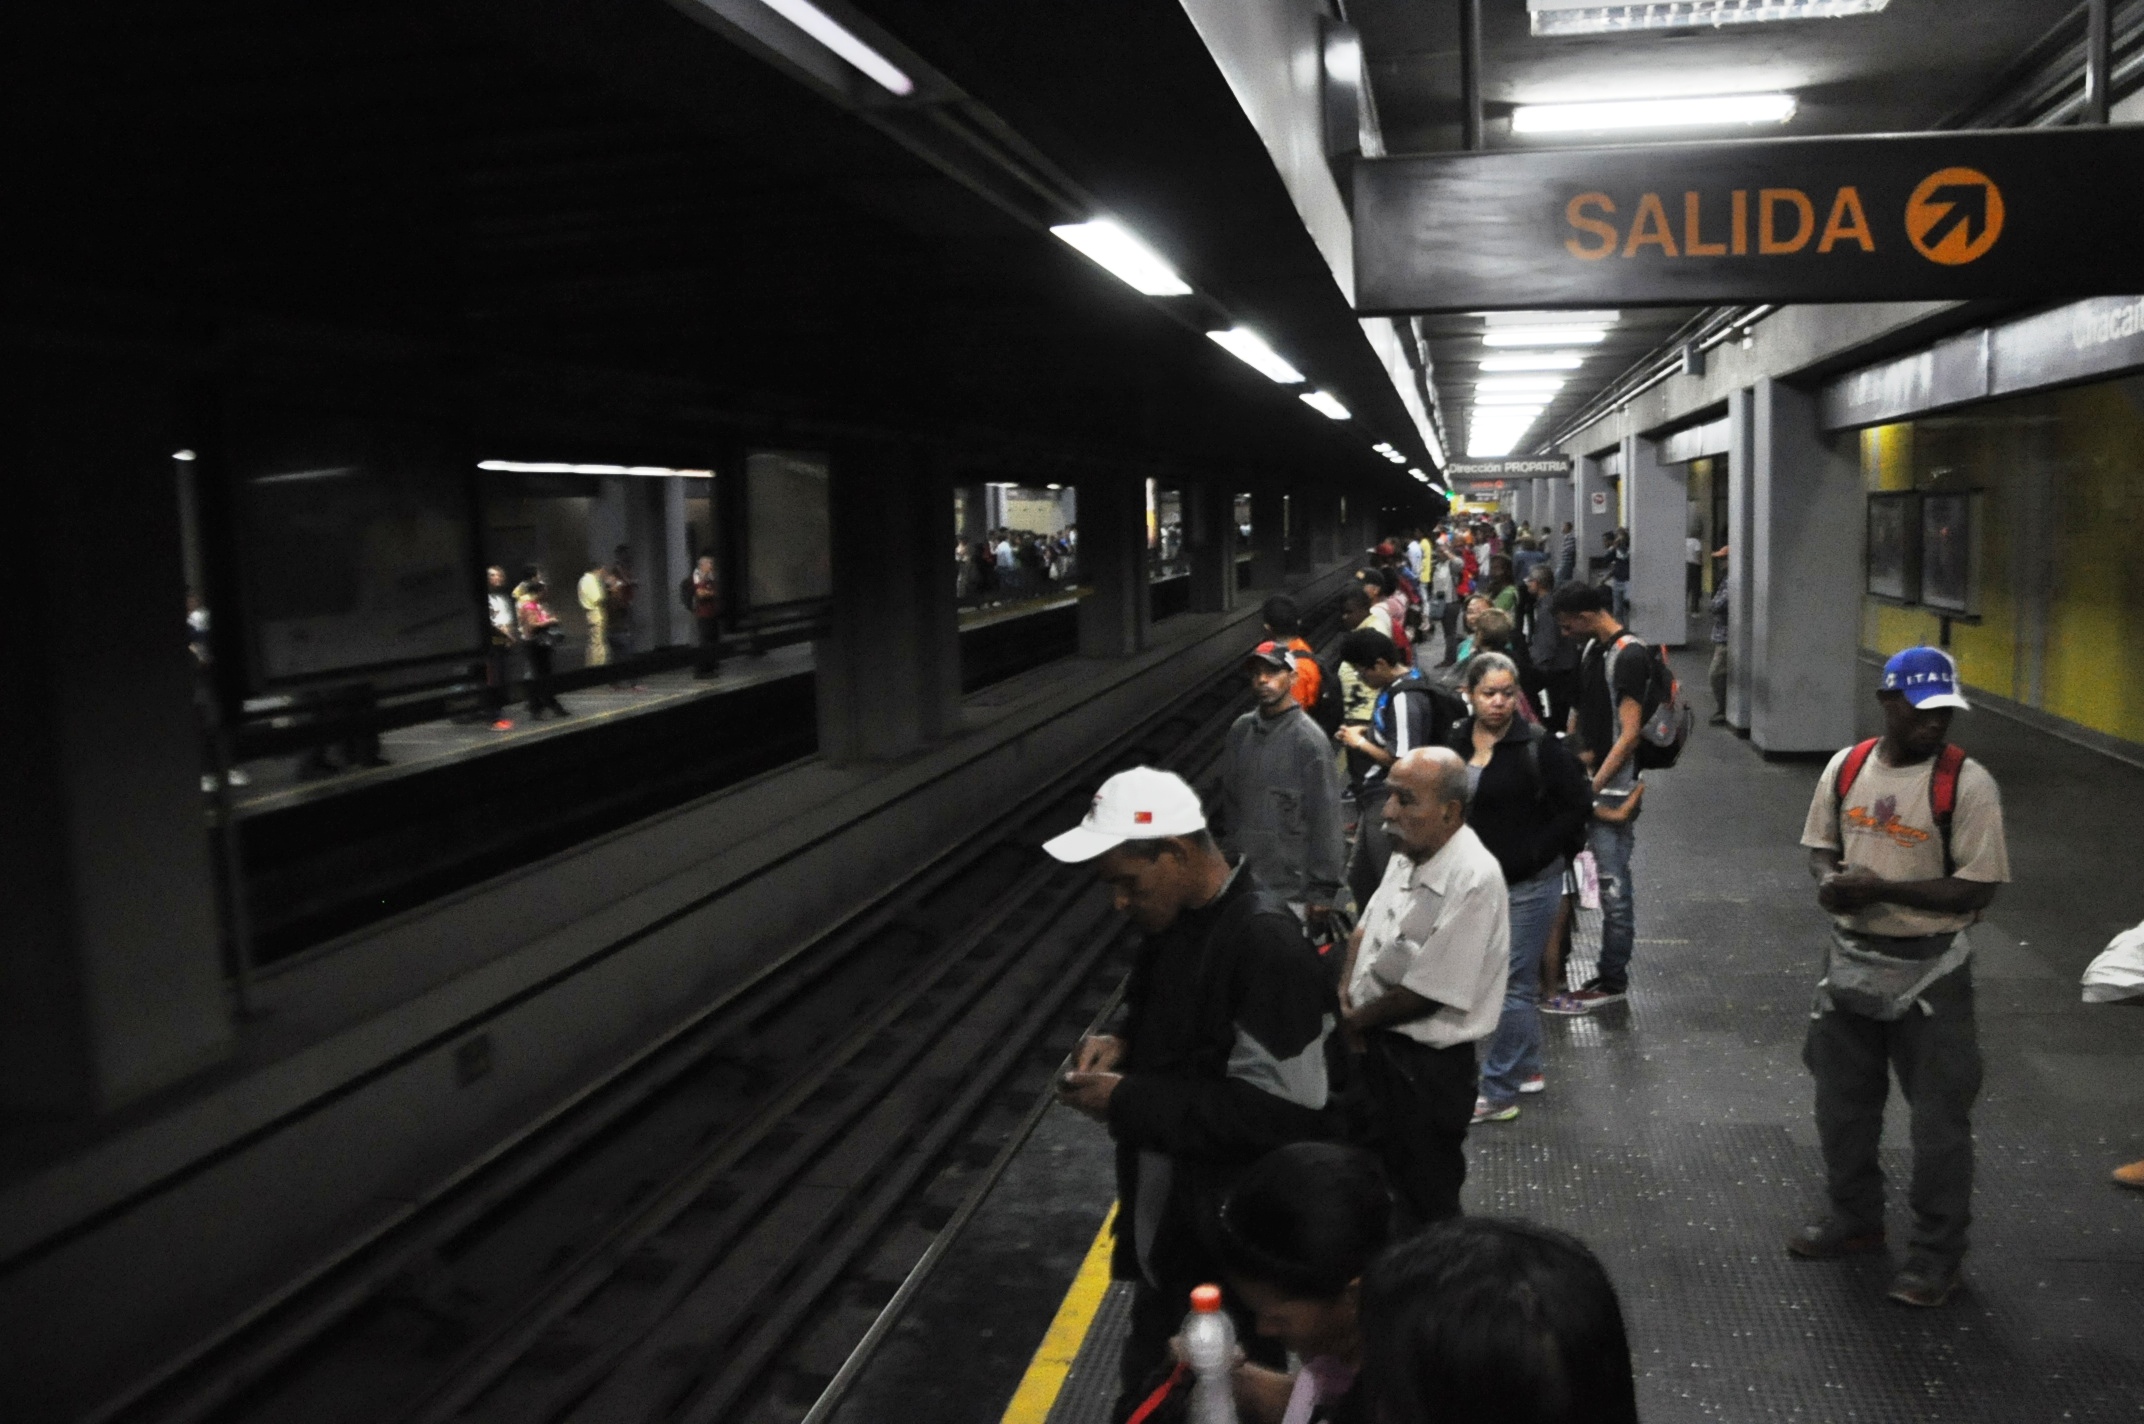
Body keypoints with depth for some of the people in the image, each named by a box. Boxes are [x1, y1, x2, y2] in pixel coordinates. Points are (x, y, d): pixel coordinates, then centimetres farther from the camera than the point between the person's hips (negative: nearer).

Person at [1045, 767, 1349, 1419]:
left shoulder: (1266, 944, -26)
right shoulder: (1174, 918, 0)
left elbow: (1278, 1110, -28)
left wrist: (1129, 1103, -26)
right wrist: (1120, 1037, -4)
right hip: (1169, 1204, 8)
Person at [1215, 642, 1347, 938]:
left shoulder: (1309, 740, -10)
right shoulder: (1240, 731, 5)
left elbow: (1326, 821, -10)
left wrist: (1322, 891, -10)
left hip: (1290, 890, -5)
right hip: (1241, 882, 5)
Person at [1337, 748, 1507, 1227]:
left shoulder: (1473, 881, -26)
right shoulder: (1408, 853, 2)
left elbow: (1425, 995, -24)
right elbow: (1365, 928, 14)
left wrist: (1356, 1019, -11)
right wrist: (1346, 993, -3)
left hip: (1427, 1066, -9)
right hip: (1377, 1047, 9)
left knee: (1425, 1205, 9)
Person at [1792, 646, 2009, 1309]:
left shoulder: (1966, 783, -15)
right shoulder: (1846, 768, -1)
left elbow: (1976, 889, -17)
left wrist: (1879, 889, -23)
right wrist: (1829, 880, -11)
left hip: (1929, 969, -5)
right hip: (1851, 958, 5)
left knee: (1939, 1119, 5)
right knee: (1842, 1102, 18)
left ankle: (1937, 1254, 23)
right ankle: (1855, 1218, 39)